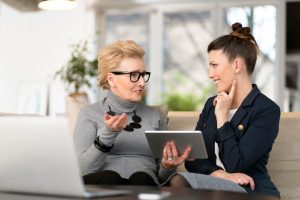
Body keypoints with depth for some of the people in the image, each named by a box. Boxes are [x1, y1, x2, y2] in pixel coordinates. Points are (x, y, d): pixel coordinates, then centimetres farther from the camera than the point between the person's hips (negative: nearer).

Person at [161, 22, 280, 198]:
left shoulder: (267, 110, -7)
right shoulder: (212, 104, 14)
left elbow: (235, 165, -14)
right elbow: (192, 156, 5)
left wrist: (222, 117, -9)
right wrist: (220, 174, -14)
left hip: (250, 190, -6)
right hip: (215, 185, 6)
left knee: (179, 182, -31)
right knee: (179, 182, -30)